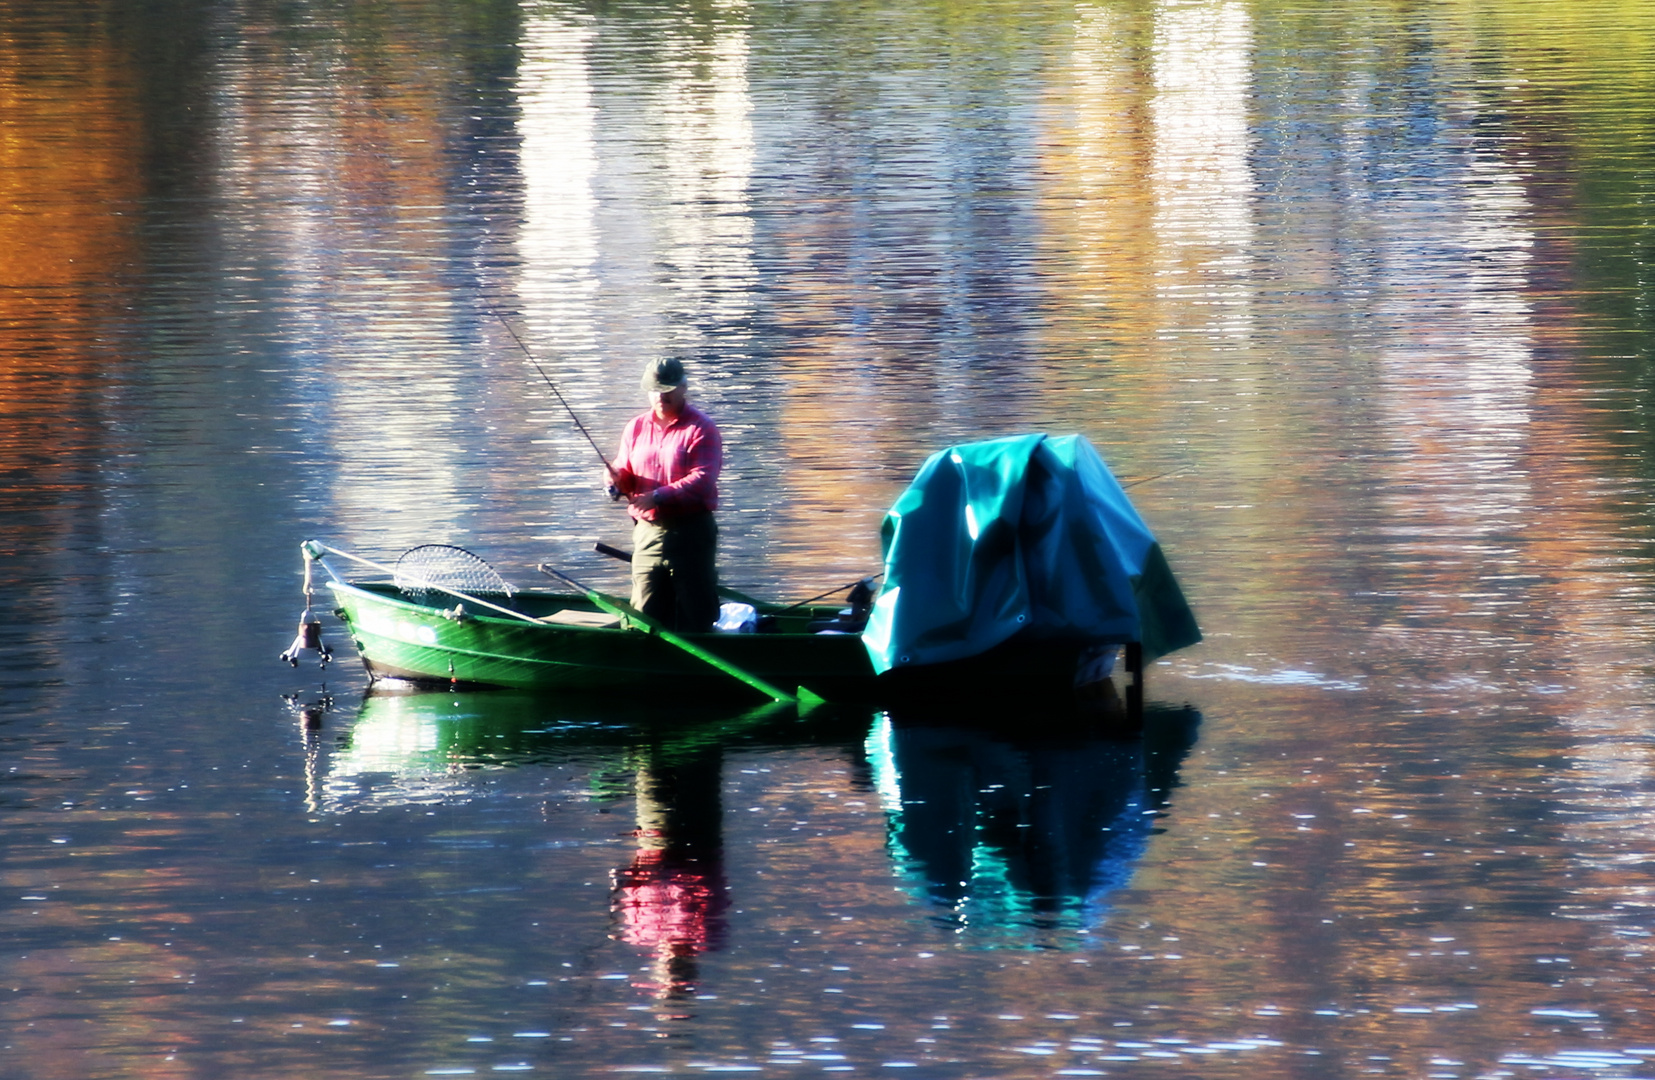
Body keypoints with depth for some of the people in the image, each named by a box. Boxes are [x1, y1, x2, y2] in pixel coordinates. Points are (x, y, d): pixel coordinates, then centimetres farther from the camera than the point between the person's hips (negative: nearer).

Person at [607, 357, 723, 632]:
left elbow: (702, 480, -16)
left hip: (691, 530, -5)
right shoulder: (636, 428, 14)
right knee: (646, 613, 4)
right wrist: (618, 478, -9)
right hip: (647, 530, 5)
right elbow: (625, 472, 16)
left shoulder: (701, 429, -5)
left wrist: (658, 496, -23)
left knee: (695, 616, -2)